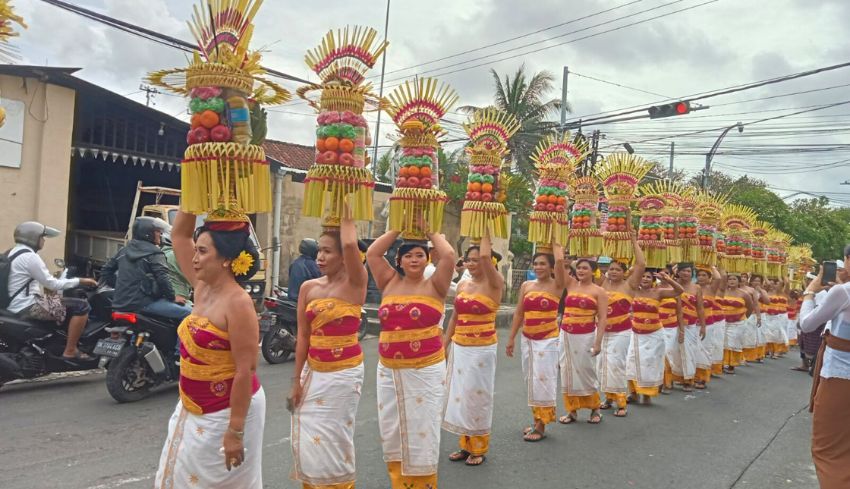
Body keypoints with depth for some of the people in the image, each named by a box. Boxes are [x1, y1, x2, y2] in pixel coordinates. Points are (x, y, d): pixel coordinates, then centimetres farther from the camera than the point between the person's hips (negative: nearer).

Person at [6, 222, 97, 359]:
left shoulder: (13, 252, 15)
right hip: (26, 308, -11)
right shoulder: (29, 256, -17)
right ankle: (70, 351, -11)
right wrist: (79, 281, -10)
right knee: (81, 306, -17)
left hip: (14, 306, 11)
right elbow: (51, 284, -17)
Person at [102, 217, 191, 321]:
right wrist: (172, 297, -6)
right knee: (188, 312, -12)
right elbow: (162, 278, -17)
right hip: (142, 303, -9)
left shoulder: (124, 250, 16)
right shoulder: (154, 253, -8)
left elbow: (106, 271, 21)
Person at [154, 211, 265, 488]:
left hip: (228, 413, -8)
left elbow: (246, 371, -24)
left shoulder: (238, 303, -22)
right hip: (192, 410, 8)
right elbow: (179, 235, 6)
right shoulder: (202, 289, 0)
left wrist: (235, 431, -23)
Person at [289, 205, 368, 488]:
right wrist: (297, 379, 2)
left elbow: (350, 245, -30)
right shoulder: (308, 287, 1)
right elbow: (303, 336, 3)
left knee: (333, 440, 4)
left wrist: (345, 214, -14)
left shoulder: (355, 283, -11)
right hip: (312, 371, 5)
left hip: (344, 371, -4)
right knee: (308, 439, 10)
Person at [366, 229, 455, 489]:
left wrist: (431, 232, 0)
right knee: (392, 431, 12)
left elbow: (448, 255, -15)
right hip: (389, 370, 4)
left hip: (426, 370, -4)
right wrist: (397, 229, 5)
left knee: (421, 430, 3)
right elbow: (372, 253, 1)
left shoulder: (434, 286, -1)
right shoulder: (390, 283, 7)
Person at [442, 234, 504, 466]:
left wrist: (485, 233, -14)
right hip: (459, 349, 6)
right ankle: (466, 445, 26)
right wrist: (444, 345, 14)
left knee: (477, 396, 3)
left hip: (482, 350, -6)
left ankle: (479, 448, 19)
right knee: (460, 395, 11)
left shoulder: (494, 285, -10)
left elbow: (486, 257, -28)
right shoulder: (462, 285, 8)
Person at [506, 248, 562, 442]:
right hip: (527, 339, 5)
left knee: (543, 380, -3)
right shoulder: (526, 286, 6)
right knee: (530, 380, 12)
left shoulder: (556, 286, -7)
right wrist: (511, 338, 8)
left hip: (548, 340, -5)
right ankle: (536, 420, 25)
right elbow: (519, 313, 9)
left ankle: (541, 426, 7)